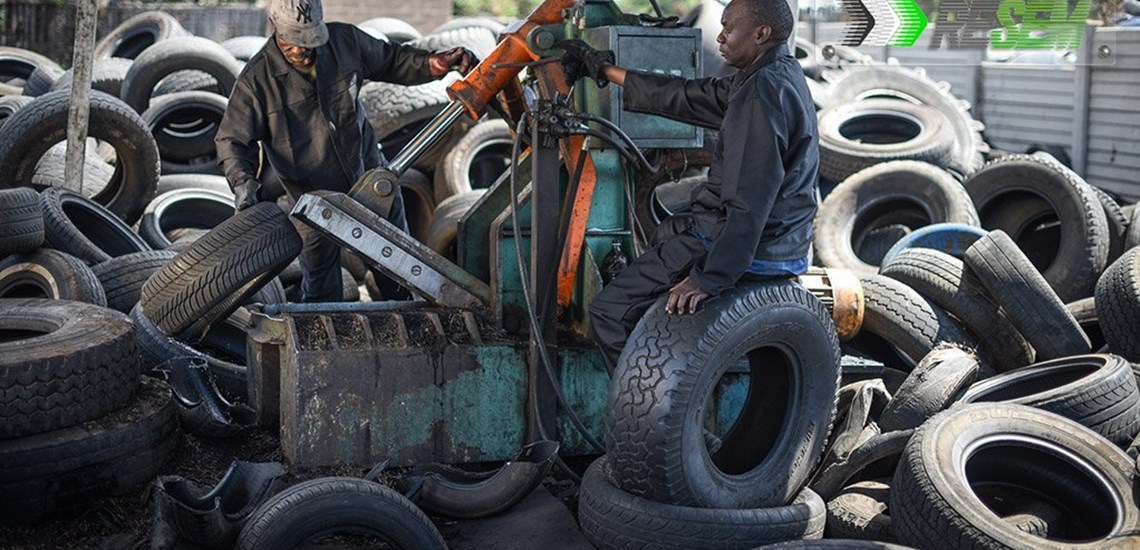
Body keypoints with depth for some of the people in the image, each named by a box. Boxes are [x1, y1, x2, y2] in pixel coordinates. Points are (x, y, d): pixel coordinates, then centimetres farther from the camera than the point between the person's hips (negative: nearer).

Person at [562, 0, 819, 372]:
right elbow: (687, 97, 17)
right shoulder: (781, 76, 11)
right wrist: (604, 70, 22)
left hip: (752, 249, -11)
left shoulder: (763, 92, -21)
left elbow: (749, 203, -27)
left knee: (610, 311, -8)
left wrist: (708, 278, -30)